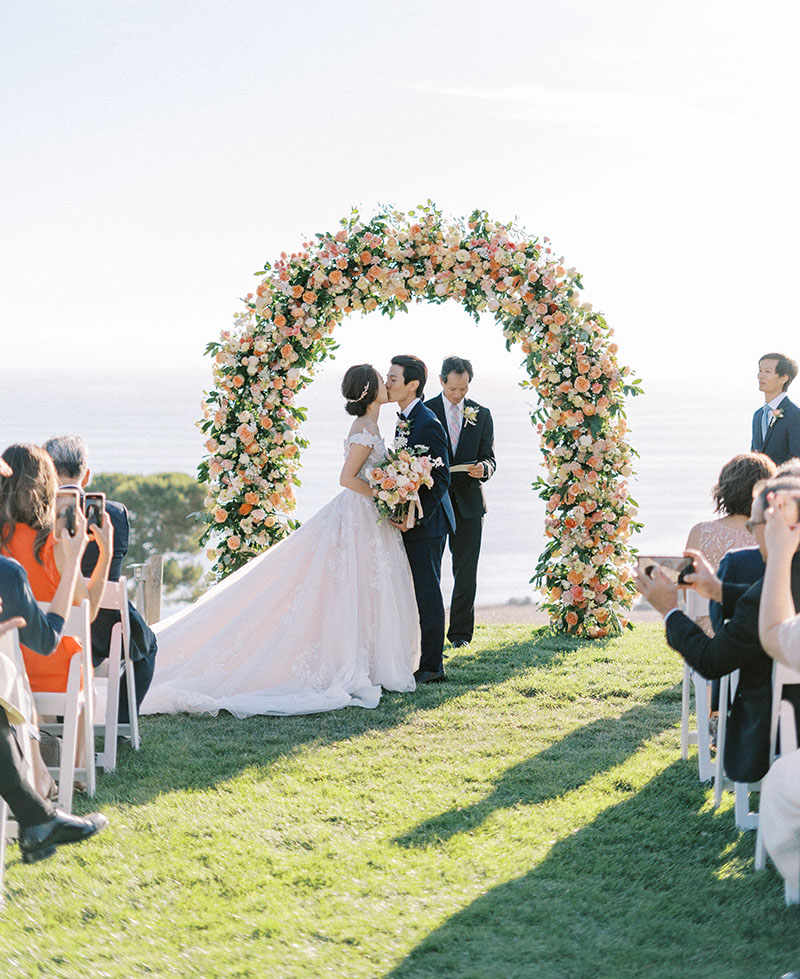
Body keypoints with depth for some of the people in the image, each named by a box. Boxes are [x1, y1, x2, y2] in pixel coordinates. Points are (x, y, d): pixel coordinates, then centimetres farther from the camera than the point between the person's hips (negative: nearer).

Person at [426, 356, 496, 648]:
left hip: (468, 502, 1)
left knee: (466, 572, 2)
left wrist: (482, 468, -17)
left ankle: (460, 632, 11)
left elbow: (489, 459, 5)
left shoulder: (481, 415, 7)